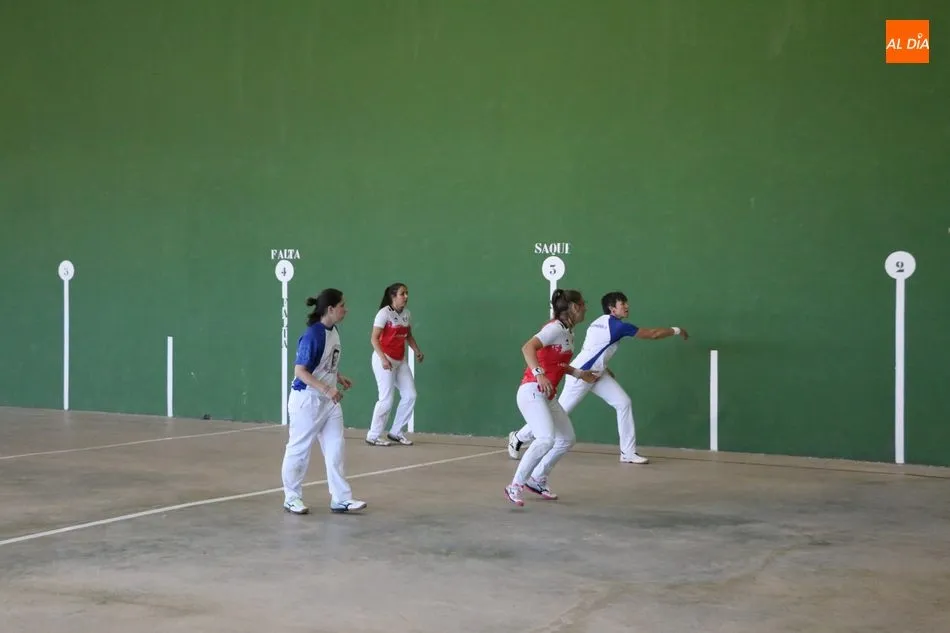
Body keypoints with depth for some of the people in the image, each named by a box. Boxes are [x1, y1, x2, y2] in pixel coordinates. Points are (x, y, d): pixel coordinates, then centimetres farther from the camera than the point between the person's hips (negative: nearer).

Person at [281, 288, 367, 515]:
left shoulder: (334, 331, 4)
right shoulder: (312, 335, -20)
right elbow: (300, 371, -21)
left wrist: (340, 378, 7)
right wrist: (326, 389, -28)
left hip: (329, 400, 8)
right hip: (307, 400, -8)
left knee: (335, 449, 6)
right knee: (299, 450, 5)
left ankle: (341, 499, 11)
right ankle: (292, 498, 19)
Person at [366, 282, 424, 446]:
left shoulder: (407, 314, 7)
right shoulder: (384, 313, -13)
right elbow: (374, 338, -16)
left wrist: (417, 351, 3)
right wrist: (383, 358, -27)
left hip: (400, 360, 8)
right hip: (384, 359, -7)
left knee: (410, 395, 4)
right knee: (386, 398, -8)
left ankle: (396, 432, 18)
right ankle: (373, 436, 6)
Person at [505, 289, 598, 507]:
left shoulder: (568, 332, 15)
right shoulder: (556, 328, -13)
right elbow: (527, 347, -27)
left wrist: (578, 373, 25)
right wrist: (539, 374, -38)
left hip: (548, 396, 10)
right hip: (532, 392, -10)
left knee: (567, 439, 14)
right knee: (546, 439, -25)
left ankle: (537, 480, 24)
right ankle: (515, 486, -17)